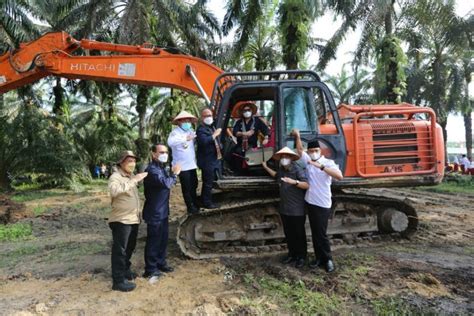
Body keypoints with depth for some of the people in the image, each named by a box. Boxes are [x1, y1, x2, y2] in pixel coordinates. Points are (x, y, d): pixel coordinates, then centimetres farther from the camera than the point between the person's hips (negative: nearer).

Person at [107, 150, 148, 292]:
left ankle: (125, 270, 38)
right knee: (119, 250, -3)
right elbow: (114, 190, -36)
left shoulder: (131, 177, 14)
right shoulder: (115, 177, -13)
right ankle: (119, 280, 4)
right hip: (121, 220, -9)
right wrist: (133, 180, -35)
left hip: (133, 219, 9)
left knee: (129, 248, 21)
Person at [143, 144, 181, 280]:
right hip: (154, 212, -10)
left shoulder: (162, 167, 13)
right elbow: (166, 184, -31)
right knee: (153, 241, 1)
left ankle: (160, 263, 33)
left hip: (163, 211, 10)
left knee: (163, 239, 18)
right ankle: (150, 269, 13)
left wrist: (172, 174, -5)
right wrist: (174, 173, -17)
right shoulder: (152, 169, -20)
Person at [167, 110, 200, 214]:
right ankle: (191, 207, 13)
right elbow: (170, 142, -35)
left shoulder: (190, 131, 9)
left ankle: (195, 205, 33)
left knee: (194, 185, 18)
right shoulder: (175, 132, -14)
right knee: (186, 188, 1)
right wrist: (185, 139, -47)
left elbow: (194, 143, 22)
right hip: (182, 165, -7)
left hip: (192, 164, 7)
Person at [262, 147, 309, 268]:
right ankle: (292, 254, 31)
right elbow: (276, 175, 34)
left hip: (297, 209, -7)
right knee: (288, 233, 16)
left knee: (299, 234, 6)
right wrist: (266, 167, 29)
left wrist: (294, 182, -37)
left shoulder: (297, 169, -14)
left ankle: (301, 257, 21)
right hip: (284, 208, 7)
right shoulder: (281, 169, 9)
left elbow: (307, 185, -23)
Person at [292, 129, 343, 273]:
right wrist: (297, 136, -7)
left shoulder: (328, 162, -12)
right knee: (314, 233, 13)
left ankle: (328, 259, 17)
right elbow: (299, 149, 12)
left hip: (323, 204, -6)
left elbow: (339, 176, -28)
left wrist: (322, 167, -38)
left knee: (321, 233, 0)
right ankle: (319, 258, 26)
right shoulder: (308, 160, 4)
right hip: (310, 202, 6)